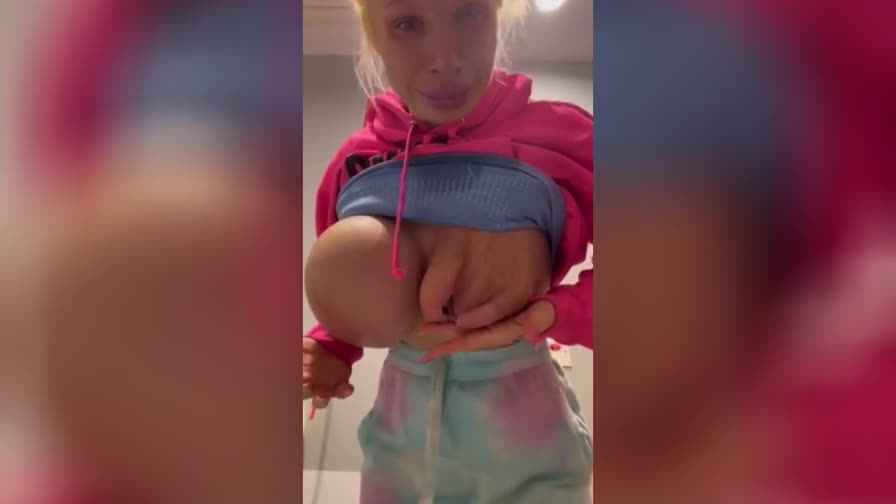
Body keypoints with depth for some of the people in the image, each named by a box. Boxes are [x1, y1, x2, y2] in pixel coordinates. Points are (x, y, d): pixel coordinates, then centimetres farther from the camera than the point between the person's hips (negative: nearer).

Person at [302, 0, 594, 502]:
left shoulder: (563, 137, -14)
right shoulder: (355, 162, -4)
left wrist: (552, 313, -24)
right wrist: (331, 349, -9)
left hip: (524, 434, -3)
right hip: (400, 429, 3)